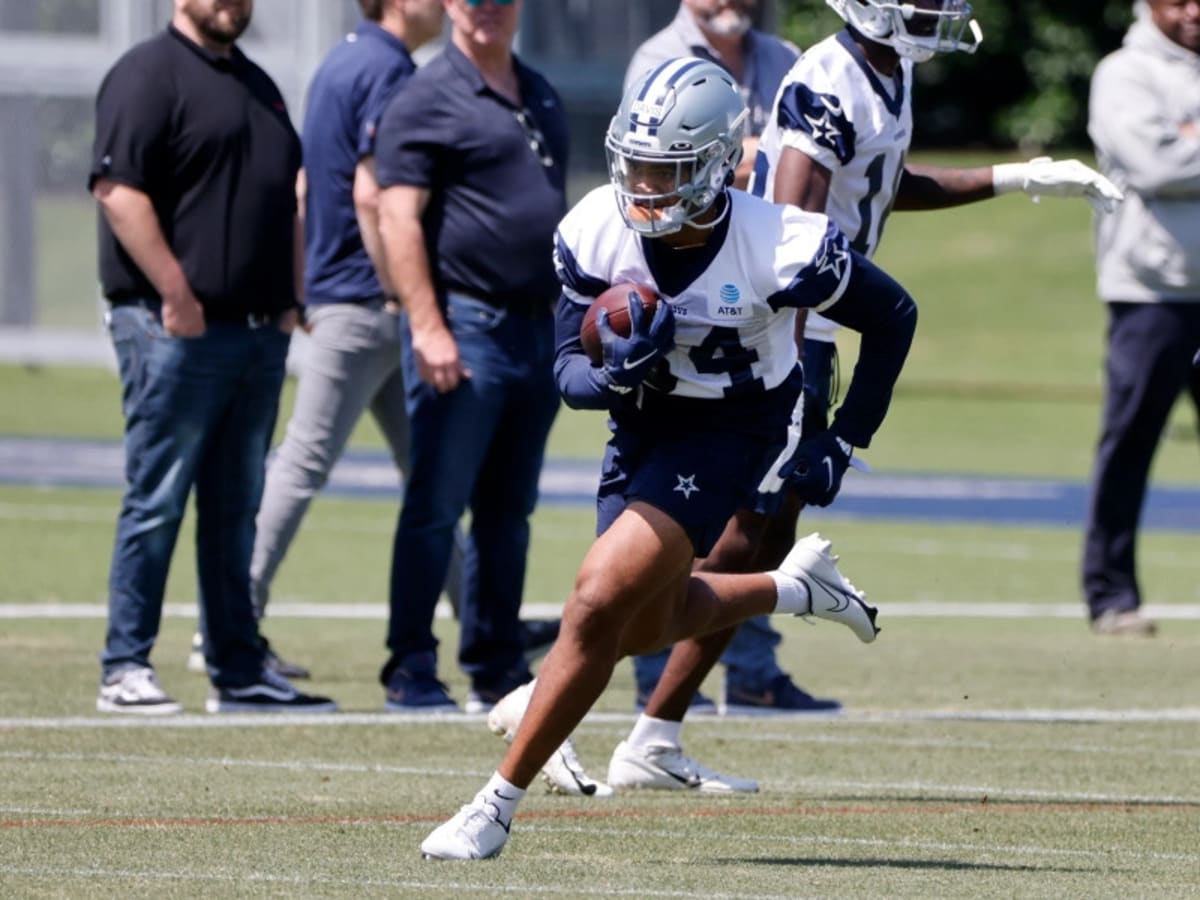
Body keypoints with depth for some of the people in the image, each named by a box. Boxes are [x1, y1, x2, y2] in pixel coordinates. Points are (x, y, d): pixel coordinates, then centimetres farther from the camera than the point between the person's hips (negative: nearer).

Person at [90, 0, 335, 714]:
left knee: (235, 509, 11)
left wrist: (289, 300, 14)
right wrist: (177, 295, -19)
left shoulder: (257, 86, 20)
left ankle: (239, 671, 14)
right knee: (158, 501, -5)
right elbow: (118, 191, -17)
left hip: (260, 333, 8)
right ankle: (126, 668, -2)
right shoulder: (150, 74, -8)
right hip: (176, 330, -8)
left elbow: (288, 199, 26)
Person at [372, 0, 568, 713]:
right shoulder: (428, 100, -7)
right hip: (466, 326, -7)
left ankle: (498, 668, 17)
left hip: (537, 329, 7)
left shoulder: (542, 99, 17)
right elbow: (399, 219, -13)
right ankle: (411, 672, -3)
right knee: (436, 507, -5)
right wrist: (427, 328, -21)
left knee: (509, 512, 11)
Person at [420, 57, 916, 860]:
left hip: (731, 434, -6)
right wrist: (615, 371, -34)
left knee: (599, 605, -19)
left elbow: (893, 318, -10)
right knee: (648, 629, 19)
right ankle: (796, 588, 48)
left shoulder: (781, 248, -27)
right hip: (642, 429, 6)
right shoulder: (596, 235, -18)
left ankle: (499, 805, -10)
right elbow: (569, 370, -9)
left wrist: (843, 445, -7)